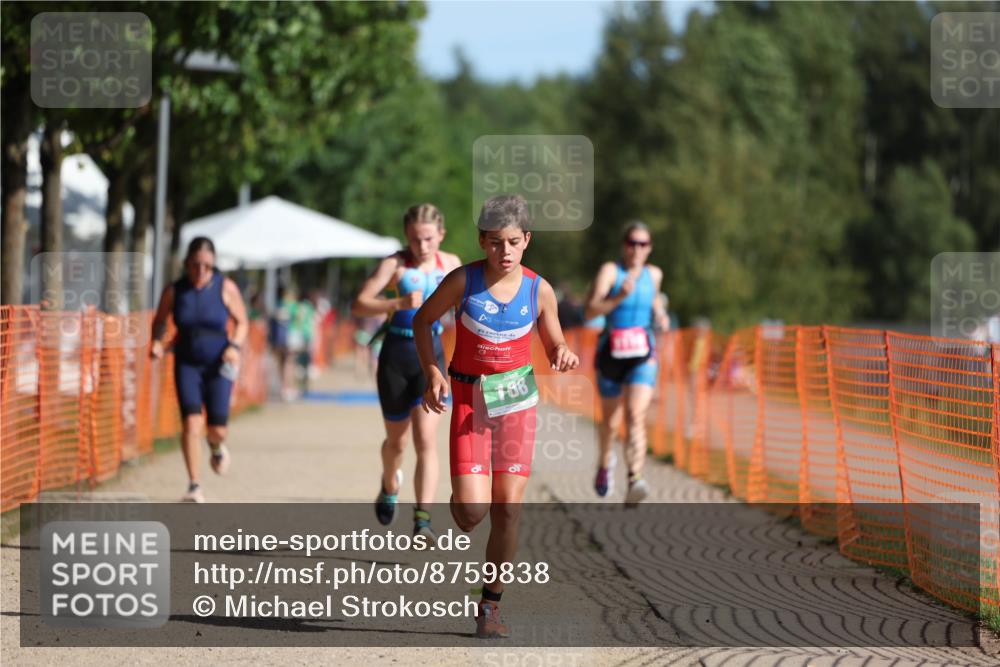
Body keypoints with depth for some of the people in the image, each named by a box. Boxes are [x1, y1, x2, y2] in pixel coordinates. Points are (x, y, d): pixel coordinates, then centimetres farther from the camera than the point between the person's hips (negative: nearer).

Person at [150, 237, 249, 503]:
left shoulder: (226, 288, -6)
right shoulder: (174, 291, -4)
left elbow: (242, 322, 3)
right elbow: (159, 321, 10)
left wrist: (235, 346, -15)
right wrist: (157, 342, -10)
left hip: (218, 366, 0)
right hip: (187, 364, 0)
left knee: (217, 429, -2)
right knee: (191, 423, -16)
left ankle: (216, 446, 39)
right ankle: (194, 486, -9)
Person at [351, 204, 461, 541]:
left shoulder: (451, 264, 3)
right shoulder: (395, 265, -10)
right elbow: (358, 305, -20)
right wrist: (398, 303, -34)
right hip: (396, 355, -2)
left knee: (426, 438, -14)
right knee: (396, 440, 14)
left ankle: (423, 518, -18)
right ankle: (390, 486, 47)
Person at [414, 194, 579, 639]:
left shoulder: (539, 291, -5)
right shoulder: (462, 281, -10)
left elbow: (555, 346, 8)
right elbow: (423, 320, 4)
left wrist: (565, 358, -16)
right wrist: (432, 372, -9)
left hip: (517, 401, 1)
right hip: (470, 401, -1)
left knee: (507, 510, -4)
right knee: (472, 511, -13)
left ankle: (491, 604, 11)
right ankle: (463, 499, 26)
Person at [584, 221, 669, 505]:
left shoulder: (654, 274, 7)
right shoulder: (610, 271, -7)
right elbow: (590, 311, -16)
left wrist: (660, 314, 8)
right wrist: (620, 297, -29)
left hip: (642, 356, 1)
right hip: (611, 354, -1)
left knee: (636, 416, -20)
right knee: (611, 421, 15)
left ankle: (635, 481, -33)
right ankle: (606, 462, 48)